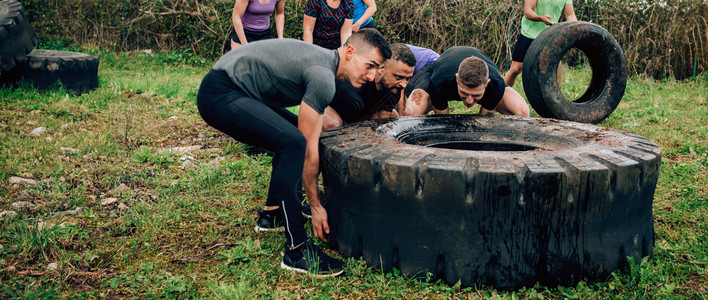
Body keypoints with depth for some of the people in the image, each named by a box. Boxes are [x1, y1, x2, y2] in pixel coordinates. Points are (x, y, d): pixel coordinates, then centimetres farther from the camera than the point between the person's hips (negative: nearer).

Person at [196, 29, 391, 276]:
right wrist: (315, 206, -8)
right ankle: (296, 250, -22)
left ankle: (273, 211, 25)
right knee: (294, 142, -27)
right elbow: (309, 149, -15)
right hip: (219, 95, -11)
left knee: (293, 135, 23)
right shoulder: (323, 77, -18)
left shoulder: (325, 61, 13)